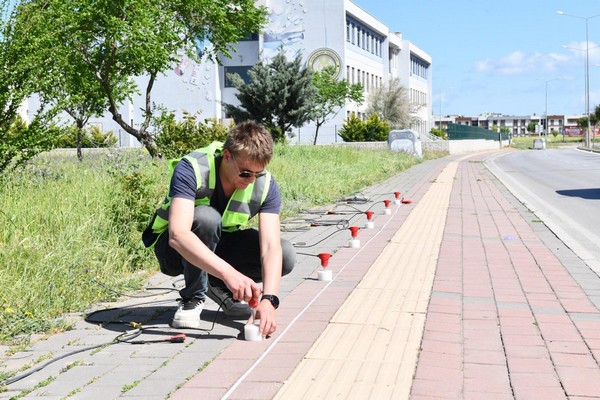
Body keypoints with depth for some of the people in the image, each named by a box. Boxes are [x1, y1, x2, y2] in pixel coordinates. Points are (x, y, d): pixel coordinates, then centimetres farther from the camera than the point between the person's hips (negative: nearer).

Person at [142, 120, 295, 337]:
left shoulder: (265, 185, -18)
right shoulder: (191, 169, -31)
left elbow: (271, 247, -26)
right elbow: (178, 235, -44)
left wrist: (268, 299, -43)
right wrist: (228, 272, -56)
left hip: (220, 246, 4)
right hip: (174, 248, -4)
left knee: (286, 255, -20)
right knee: (205, 218, -37)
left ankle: (218, 287, 3)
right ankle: (193, 298, -15)